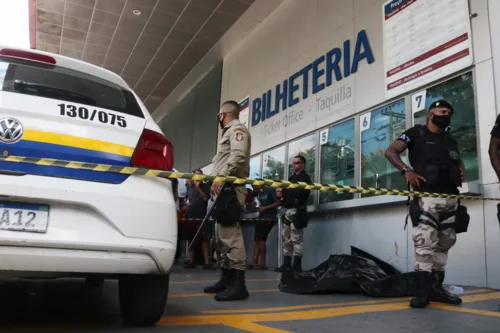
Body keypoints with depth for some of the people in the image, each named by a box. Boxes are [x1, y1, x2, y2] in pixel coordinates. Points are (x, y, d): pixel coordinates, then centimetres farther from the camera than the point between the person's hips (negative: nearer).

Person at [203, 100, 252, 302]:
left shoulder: (237, 129, 0)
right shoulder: (229, 133, 30)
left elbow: (238, 156, -17)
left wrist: (221, 177, -23)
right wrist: (218, 180, 16)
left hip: (230, 188, -11)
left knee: (230, 233, -18)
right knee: (221, 235, 11)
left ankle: (238, 283, -19)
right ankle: (226, 279, 17)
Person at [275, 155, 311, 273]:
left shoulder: (305, 177, 0)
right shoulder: (292, 178, 24)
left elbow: (299, 192, -16)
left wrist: (284, 190, -9)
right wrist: (282, 193, 0)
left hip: (296, 211, -8)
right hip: (288, 211, 8)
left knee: (296, 239, -9)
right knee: (287, 239, 7)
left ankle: (297, 265, -8)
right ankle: (286, 264, 11)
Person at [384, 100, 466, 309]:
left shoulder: (450, 140, 22)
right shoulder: (417, 133, 4)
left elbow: (458, 161, 36)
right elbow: (390, 152, -2)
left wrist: (461, 172, 12)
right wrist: (406, 170, -16)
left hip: (450, 198, 7)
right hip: (427, 197, -7)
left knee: (444, 244, 9)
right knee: (425, 242, -14)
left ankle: (436, 288, 17)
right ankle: (423, 291, -12)